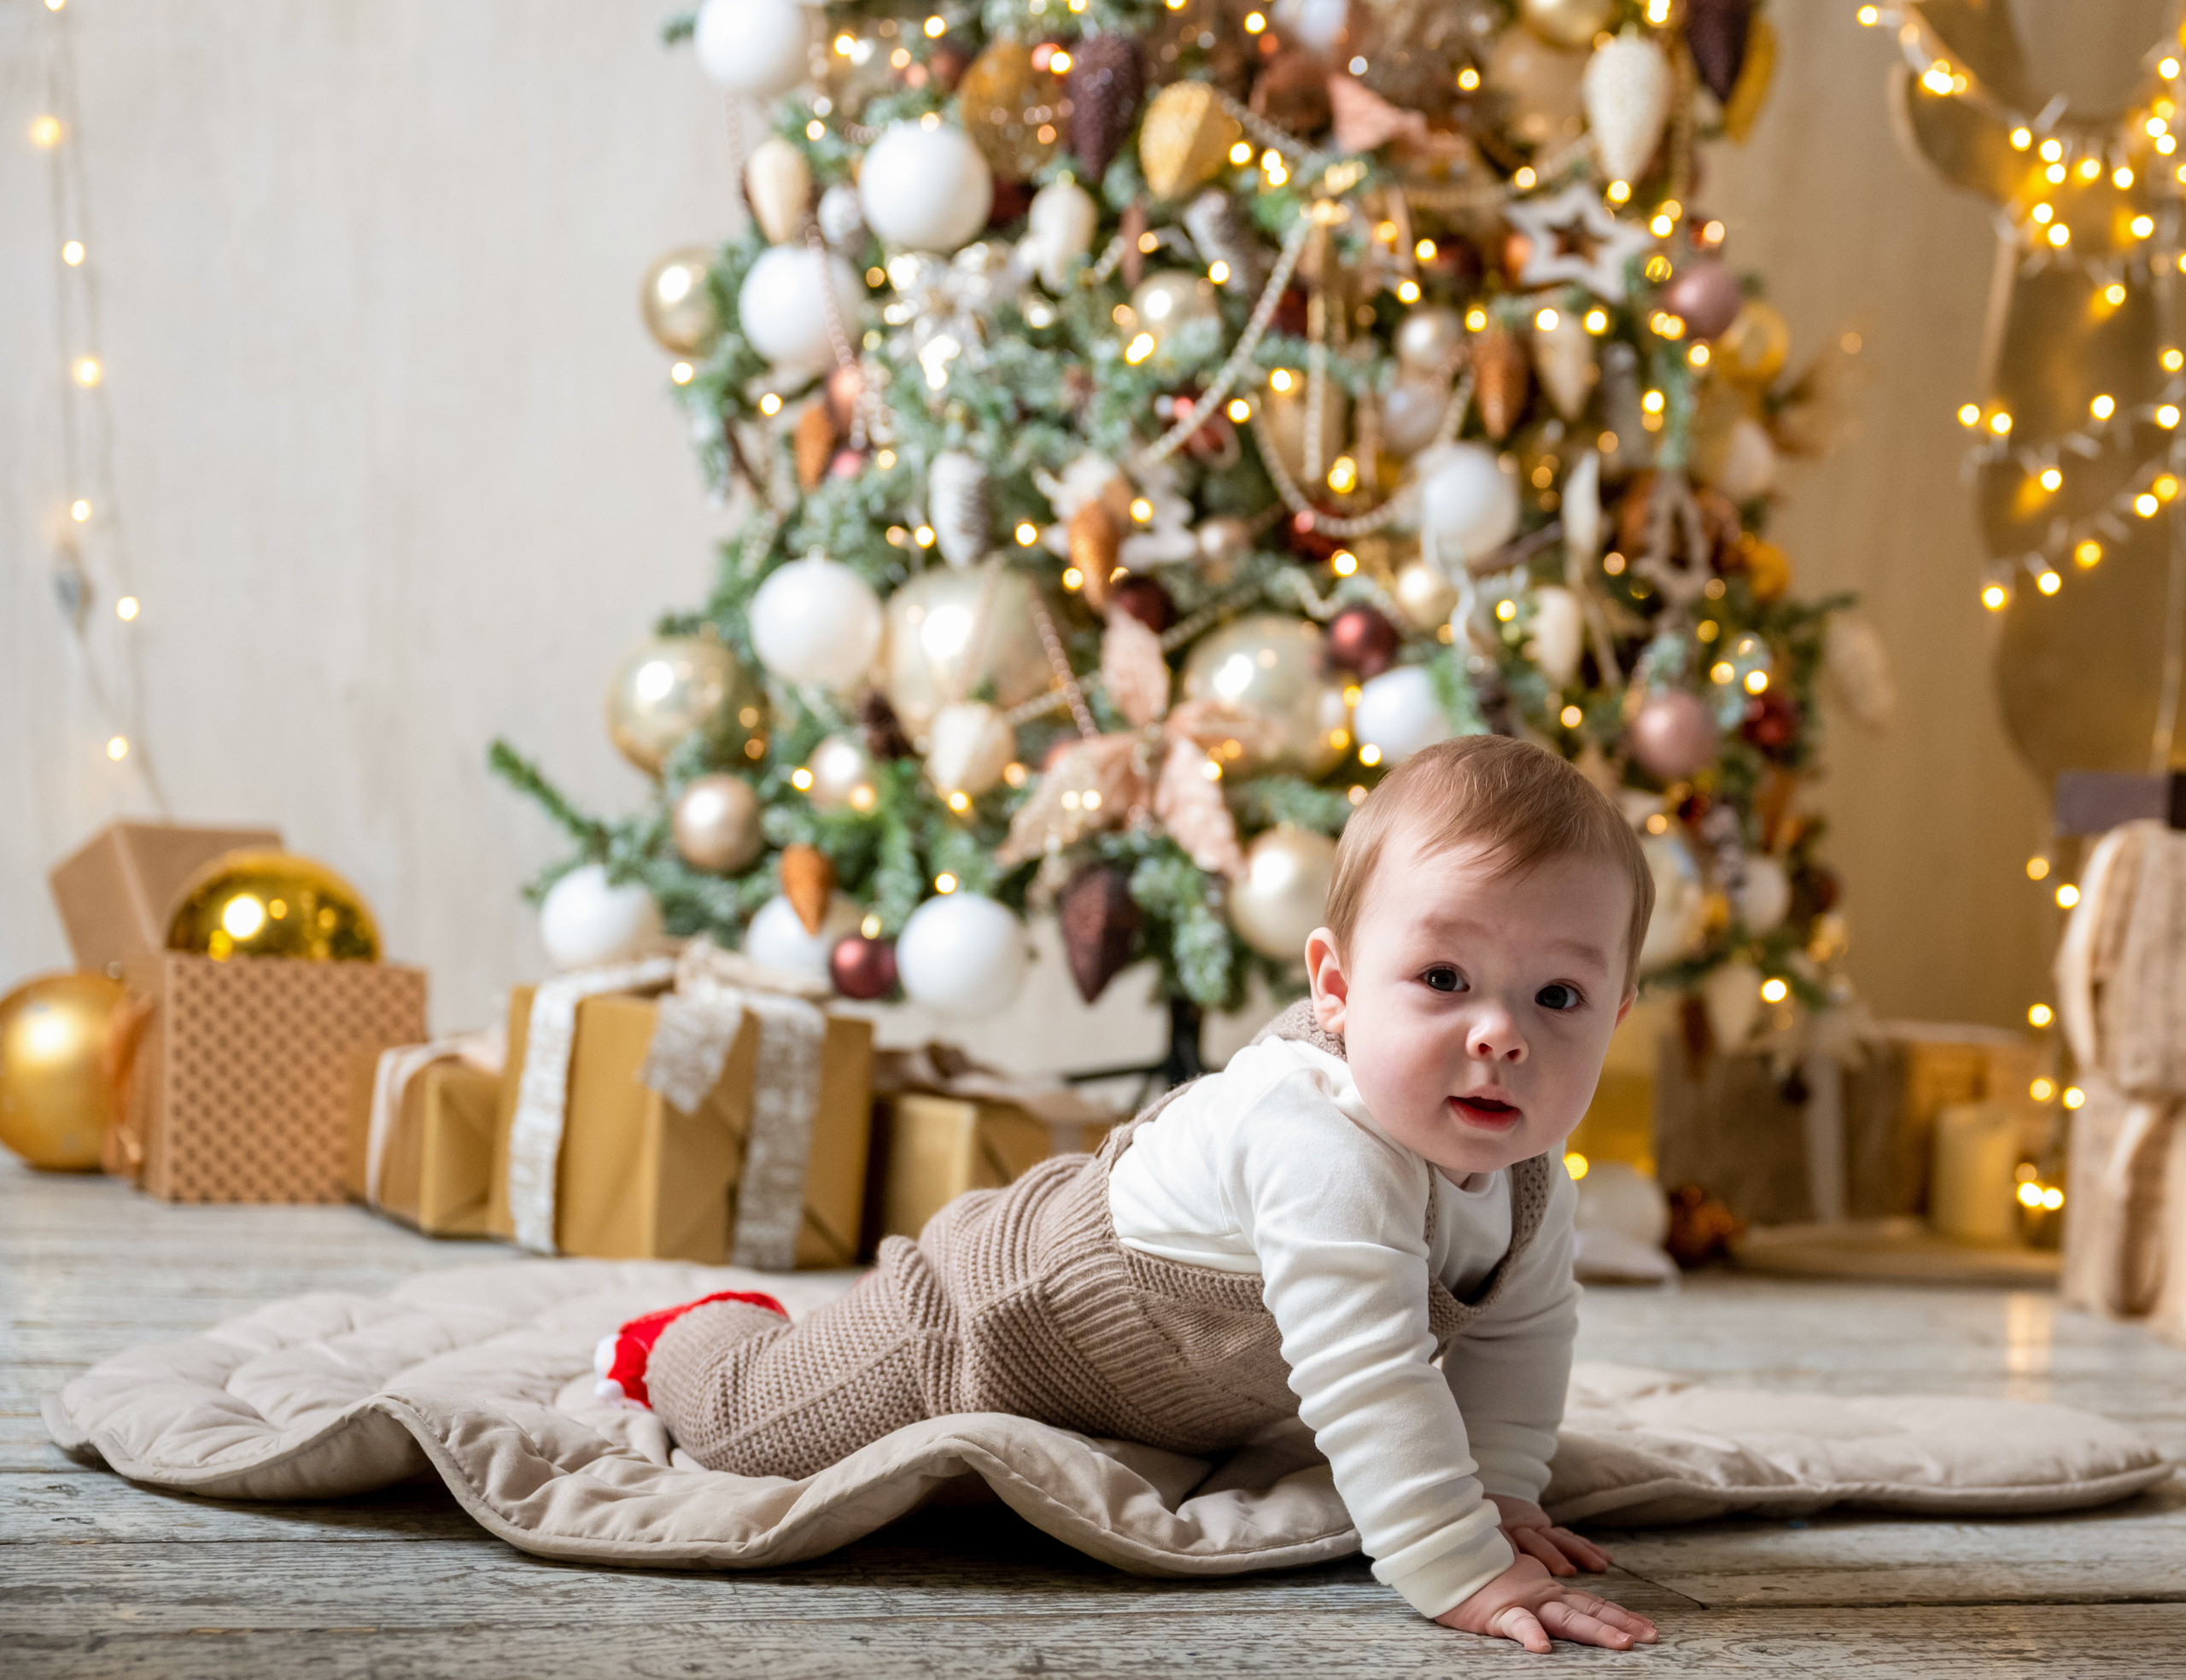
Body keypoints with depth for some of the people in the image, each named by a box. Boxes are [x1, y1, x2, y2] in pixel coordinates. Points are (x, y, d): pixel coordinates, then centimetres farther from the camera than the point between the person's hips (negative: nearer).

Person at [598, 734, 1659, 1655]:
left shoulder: (1527, 1171, -17)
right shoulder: (1323, 1149, -47)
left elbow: (1521, 1329, -1)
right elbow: (1365, 1379, -53)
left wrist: (1500, 1490, -9)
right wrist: (1461, 1571, -53)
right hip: (1003, 1310, -8)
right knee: (746, 1422, 9)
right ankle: (678, 1342, 43)